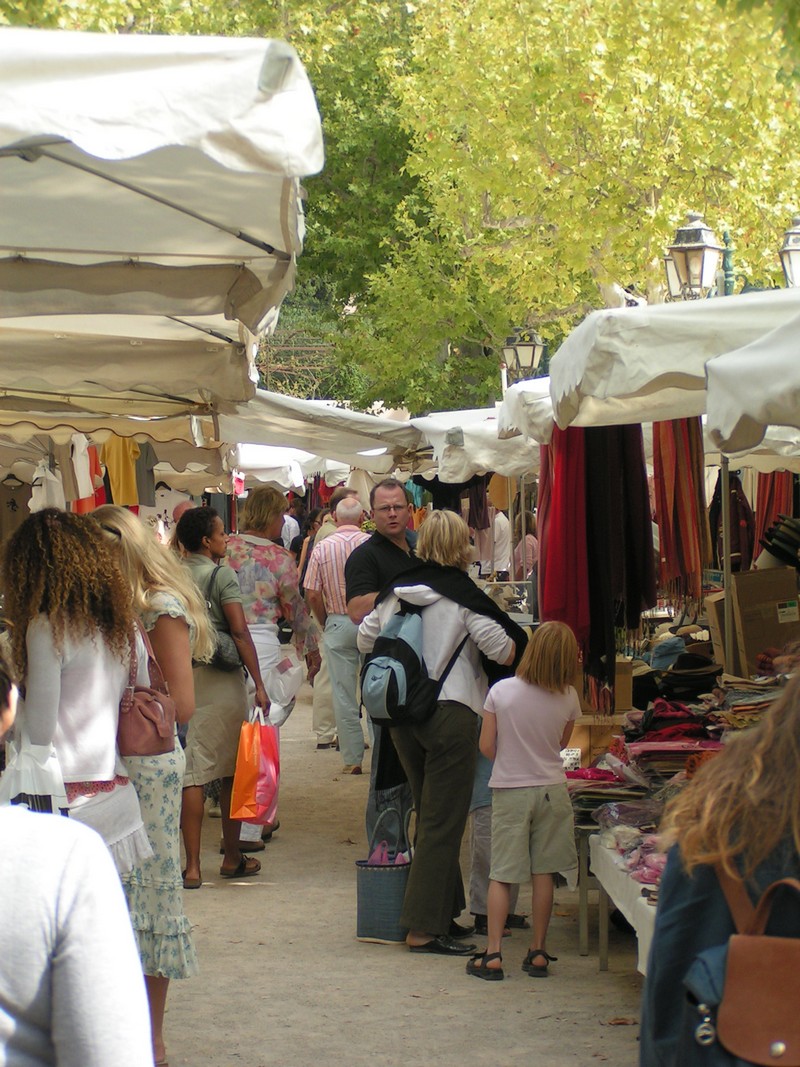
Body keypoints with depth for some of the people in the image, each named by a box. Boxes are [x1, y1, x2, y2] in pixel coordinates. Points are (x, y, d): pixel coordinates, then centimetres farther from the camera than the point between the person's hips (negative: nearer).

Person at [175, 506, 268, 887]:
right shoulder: (222, 576, -8)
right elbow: (240, 632, -12)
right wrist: (259, 684, -11)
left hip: (182, 680, 3)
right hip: (223, 681, -3)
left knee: (192, 774, 1)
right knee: (232, 772, 11)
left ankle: (192, 866, -3)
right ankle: (232, 858, 20)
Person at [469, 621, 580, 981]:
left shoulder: (501, 691, -11)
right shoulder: (568, 698, -7)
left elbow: (487, 746, -7)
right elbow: (561, 744, 8)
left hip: (509, 790, -1)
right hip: (551, 788, 1)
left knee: (501, 874, 3)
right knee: (543, 873, 9)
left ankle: (493, 954, -2)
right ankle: (538, 953, 13)